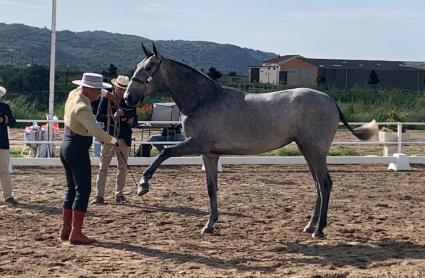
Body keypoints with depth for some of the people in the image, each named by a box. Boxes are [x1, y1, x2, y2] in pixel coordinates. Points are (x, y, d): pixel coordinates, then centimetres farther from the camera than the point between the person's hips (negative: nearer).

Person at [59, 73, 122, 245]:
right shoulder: (82, 108, -22)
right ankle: (76, 234, -8)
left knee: (72, 189, 15)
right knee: (83, 190, -6)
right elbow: (94, 129, -37)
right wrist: (113, 141, -35)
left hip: (66, 146, 10)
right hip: (77, 150, -10)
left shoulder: (74, 94, 5)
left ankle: (66, 230, 19)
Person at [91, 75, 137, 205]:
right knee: (103, 167, -1)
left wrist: (131, 122, -14)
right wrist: (113, 116, -19)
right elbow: (98, 117, -5)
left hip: (124, 139, 3)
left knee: (122, 167, 6)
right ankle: (99, 195, 0)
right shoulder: (106, 99, 1)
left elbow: (135, 121, 10)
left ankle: (119, 194, 14)